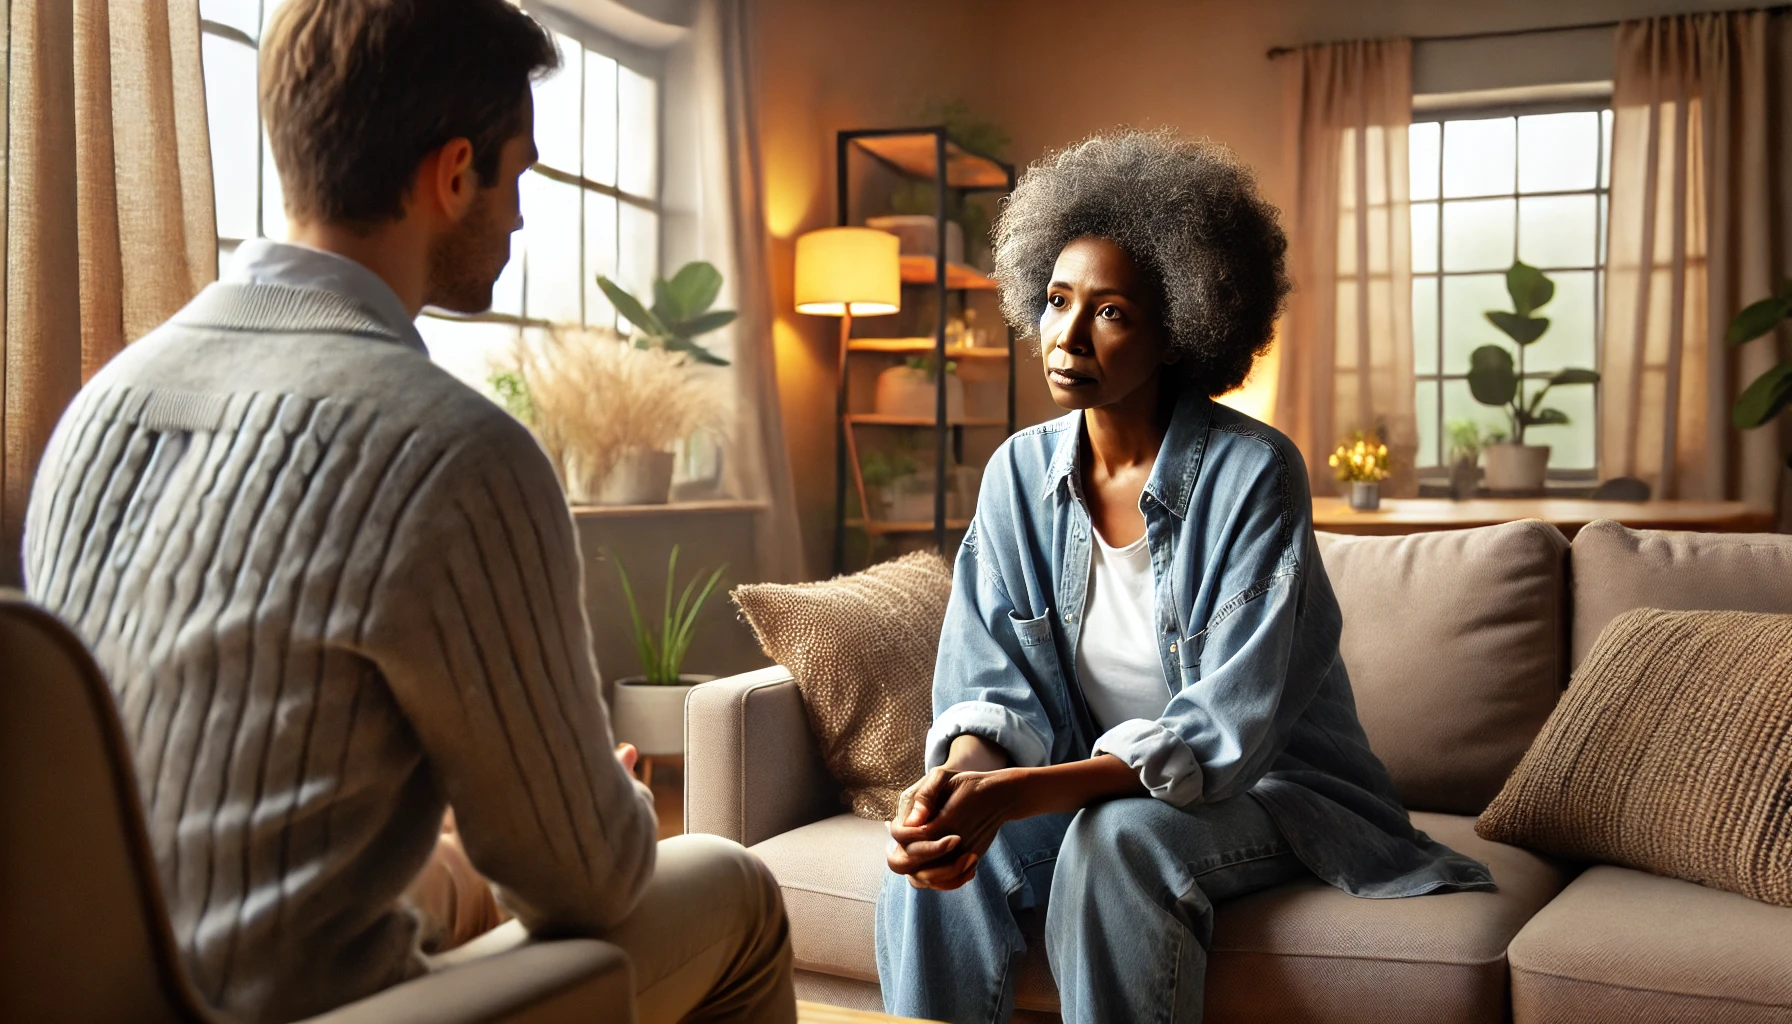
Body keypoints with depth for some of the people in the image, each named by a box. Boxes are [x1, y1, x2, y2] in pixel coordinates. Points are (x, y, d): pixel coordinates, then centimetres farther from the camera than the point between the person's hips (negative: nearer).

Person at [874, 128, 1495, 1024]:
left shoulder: (1252, 472, -19)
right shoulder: (1020, 471, -3)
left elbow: (1226, 732, -24)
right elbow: (994, 681, -4)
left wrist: (1014, 795, -36)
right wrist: (959, 775, -29)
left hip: (1269, 790, -3)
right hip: (1094, 785, 4)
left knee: (1117, 836, -35)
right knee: (937, 854, -25)